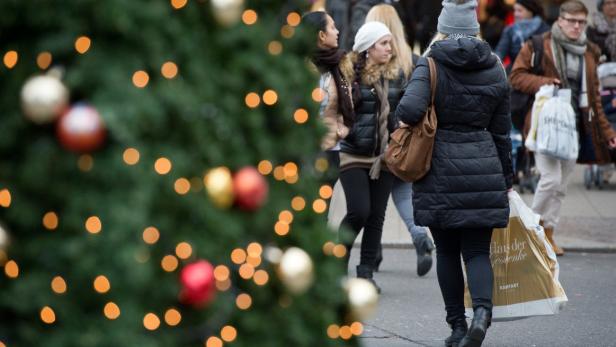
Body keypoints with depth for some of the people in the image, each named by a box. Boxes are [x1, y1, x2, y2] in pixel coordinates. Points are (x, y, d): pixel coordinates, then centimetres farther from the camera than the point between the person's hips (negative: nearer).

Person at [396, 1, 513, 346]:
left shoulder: (431, 64, -6)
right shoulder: (495, 69, 5)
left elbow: (409, 111, -21)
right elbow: (501, 132, 9)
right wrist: (506, 179, 18)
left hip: (441, 167, -2)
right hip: (484, 167, 2)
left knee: (447, 251, 11)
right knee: (477, 250, 4)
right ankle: (483, 310, -21)